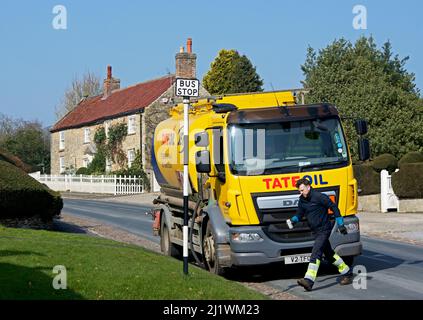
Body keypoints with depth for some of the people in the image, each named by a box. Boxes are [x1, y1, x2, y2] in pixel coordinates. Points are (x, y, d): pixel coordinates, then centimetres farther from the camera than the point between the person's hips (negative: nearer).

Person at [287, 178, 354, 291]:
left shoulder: (319, 197, -16)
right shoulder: (302, 200, 6)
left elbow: (334, 207, -11)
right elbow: (299, 214, 14)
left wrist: (340, 224, -11)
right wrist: (293, 220, -8)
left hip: (324, 230, -9)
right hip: (316, 231, 9)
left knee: (315, 254, -19)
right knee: (329, 254, 18)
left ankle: (308, 280, -28)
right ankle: (347, 273, 34)